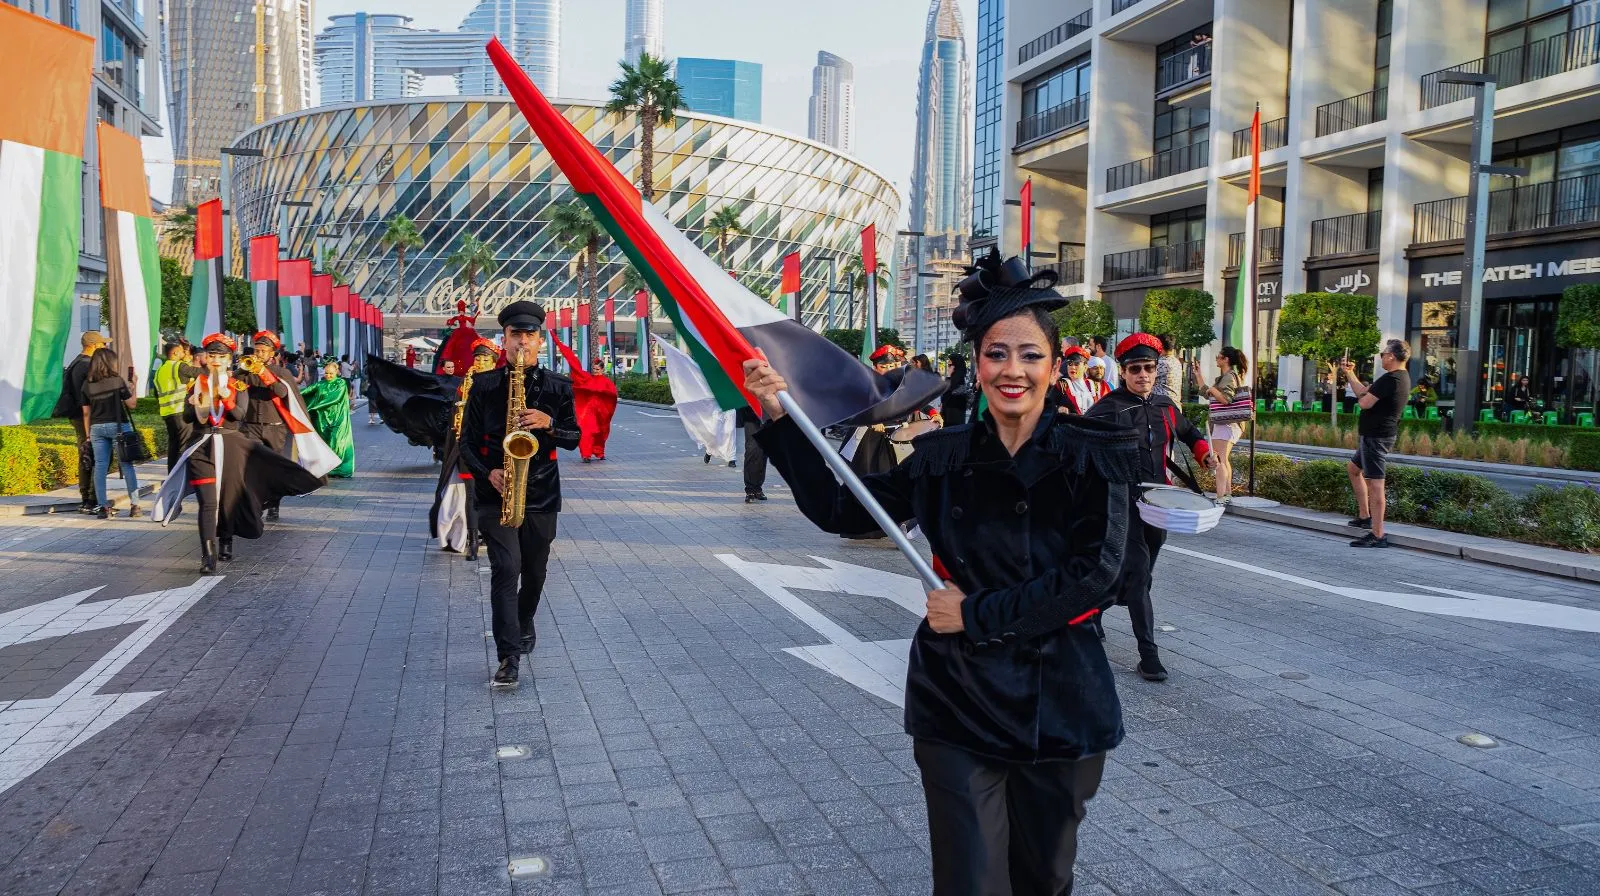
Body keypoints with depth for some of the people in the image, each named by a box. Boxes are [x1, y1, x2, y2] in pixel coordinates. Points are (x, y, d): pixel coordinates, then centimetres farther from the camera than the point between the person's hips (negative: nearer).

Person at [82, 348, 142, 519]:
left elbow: (86, 413, 7)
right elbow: (132, 404, -4)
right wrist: (132, 388, 12)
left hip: (97, 428, 3)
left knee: (100, 467, 3)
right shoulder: (117, 380, -7)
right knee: (126, 465, 2)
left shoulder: (87, 384, 4)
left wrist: (88, 435, 13)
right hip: (118, 426, -3)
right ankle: (134, 505, 1)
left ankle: (103, 507, 2)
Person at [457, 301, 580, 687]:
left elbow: (573, 438, 4)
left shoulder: (558, 386, 3)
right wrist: (487, 472, -14)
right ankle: (509, 656, -11)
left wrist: (549, 424, -17)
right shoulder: (484, 385, 1)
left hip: (541, 495, 2)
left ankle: (524, 624, 44)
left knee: (534, 572, 15)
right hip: (496, 494, -2)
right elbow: (467, 440, 3)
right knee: (506, 568, -14)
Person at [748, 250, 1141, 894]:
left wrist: (976, 614, -15)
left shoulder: (1093, 458, -6)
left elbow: (1093, 577, -15)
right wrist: (780, 417, -5)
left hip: (1058, 702, 0)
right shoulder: (944, 458, 0)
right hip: (958, 701, 0)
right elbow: (838, 508, 3)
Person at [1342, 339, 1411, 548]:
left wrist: (1363, 394, -2)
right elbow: (1365, 392, 20)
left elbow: (1365, 402, -24)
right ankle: (1364, 516, 32)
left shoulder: (1390, 379, -21)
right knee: (1354, 469, 27)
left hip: (1375, 436, -11)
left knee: (1374, 482, -11)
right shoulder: (1402, 377, 14)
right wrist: (1350, 373, 21)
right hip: (1376, 435, 11)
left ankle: (1377, 535, -11)